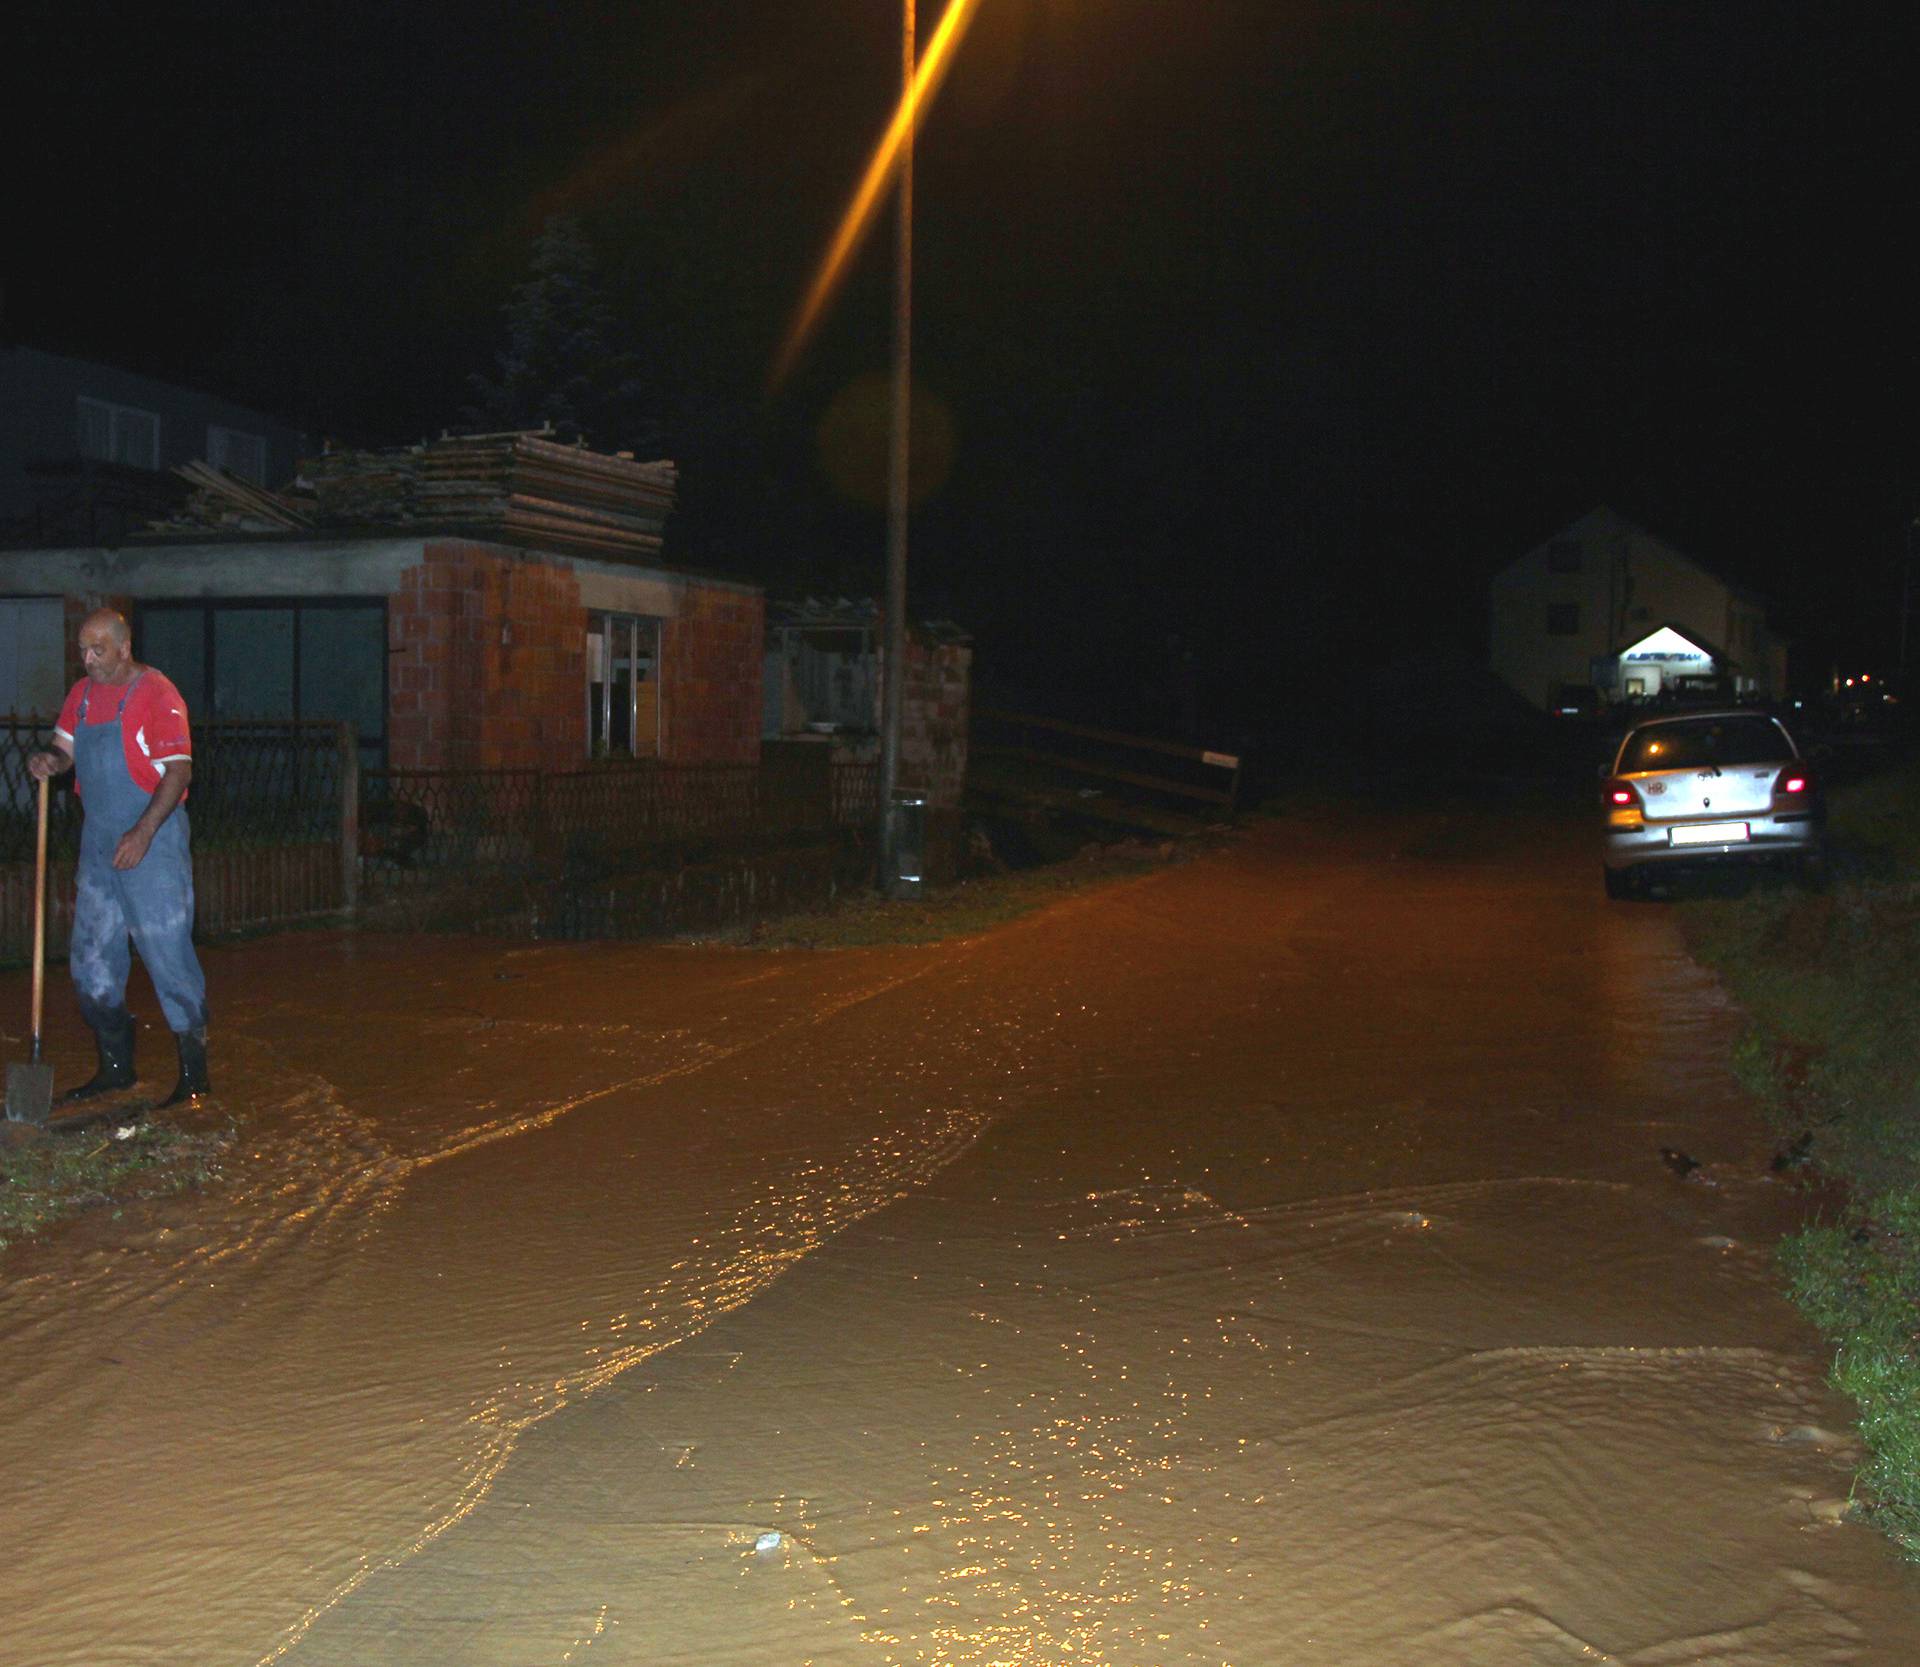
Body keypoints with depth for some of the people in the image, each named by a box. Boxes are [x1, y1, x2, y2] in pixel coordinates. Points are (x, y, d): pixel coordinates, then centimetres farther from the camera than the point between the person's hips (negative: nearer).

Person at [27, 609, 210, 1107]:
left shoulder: (156, 695, -12)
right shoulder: (83, 694, 11)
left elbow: (179, 770, -17)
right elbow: (67, 747, 18)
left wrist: (143, 832, -25)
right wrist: (49, 761, -7)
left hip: (152, 841, -8)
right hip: (98, 841, 8)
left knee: (167, 953, -7)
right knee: (91, 958, 11)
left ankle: (194, 1074, 0)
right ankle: (115, 1066, 24)